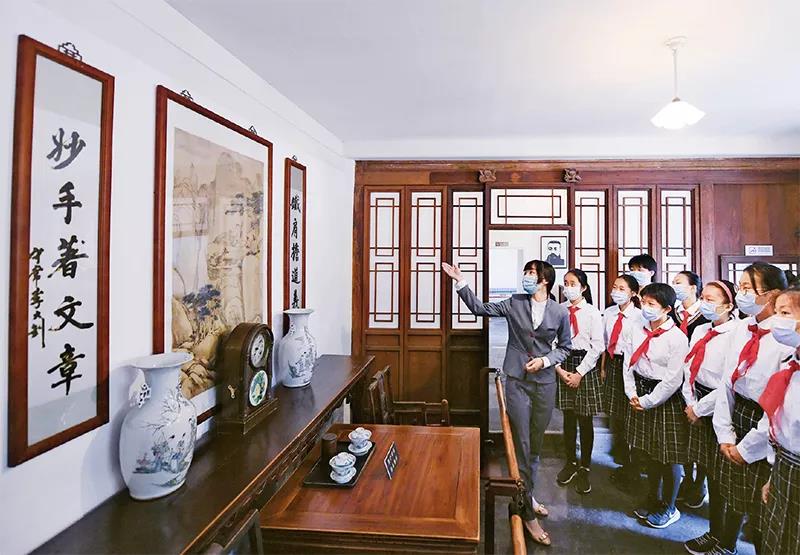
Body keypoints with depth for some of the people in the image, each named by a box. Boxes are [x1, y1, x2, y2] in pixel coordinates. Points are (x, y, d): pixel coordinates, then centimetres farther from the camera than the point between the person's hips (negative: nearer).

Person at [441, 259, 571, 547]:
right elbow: (481, 308, 2)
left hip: (545, 384, 2)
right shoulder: (514, 303, -1)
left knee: (535, 446, 15)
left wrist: (544, 360, -10)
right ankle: (528, 515, 10)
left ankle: (526, 497, 36)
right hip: (517, 382, -1)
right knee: (520, 446, -2)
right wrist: (460, 281, -5)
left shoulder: (560, 313, -1)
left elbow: (565, 347, 8)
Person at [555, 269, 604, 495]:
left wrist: (580, 372, -10)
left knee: (585, 419, 5)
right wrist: (559, 368, -8)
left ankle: (584, 469, 20)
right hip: (563, 365, 2)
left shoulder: (593, 313, -4)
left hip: (585, 366, -2)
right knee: (568, 417, 12)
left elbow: (598, 346, -6)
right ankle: (570, 463, 29)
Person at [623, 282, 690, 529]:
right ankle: (653, 499, 41)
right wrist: (632, 393, -3)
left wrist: (648, 401, -13)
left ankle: (669, 508, 30)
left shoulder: (677, 338, -17)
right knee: (649, 453, 20)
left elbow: (673, 379, -17)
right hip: (641, 395, 6)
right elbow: (628, 363, 5)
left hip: (666, 399, -5)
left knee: (669, 457, 9)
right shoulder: (636, 330, 0)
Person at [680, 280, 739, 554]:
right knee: (700, 460, 23)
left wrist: (700, 408, -14)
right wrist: (690, 403, -1)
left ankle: (716, 533, 21)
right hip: (698, 404, 6)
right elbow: (689, 367, 7)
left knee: (716, 471, 5)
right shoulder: (700, 330, 4)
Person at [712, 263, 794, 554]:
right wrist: (725, 434, 0)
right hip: (737, 417, 6)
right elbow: (727, 381, 3)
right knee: (732, 495, 22)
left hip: (764, 433, -6)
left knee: (759, 506, 9)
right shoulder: (743, 328, 0)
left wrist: (748, 447, -13)